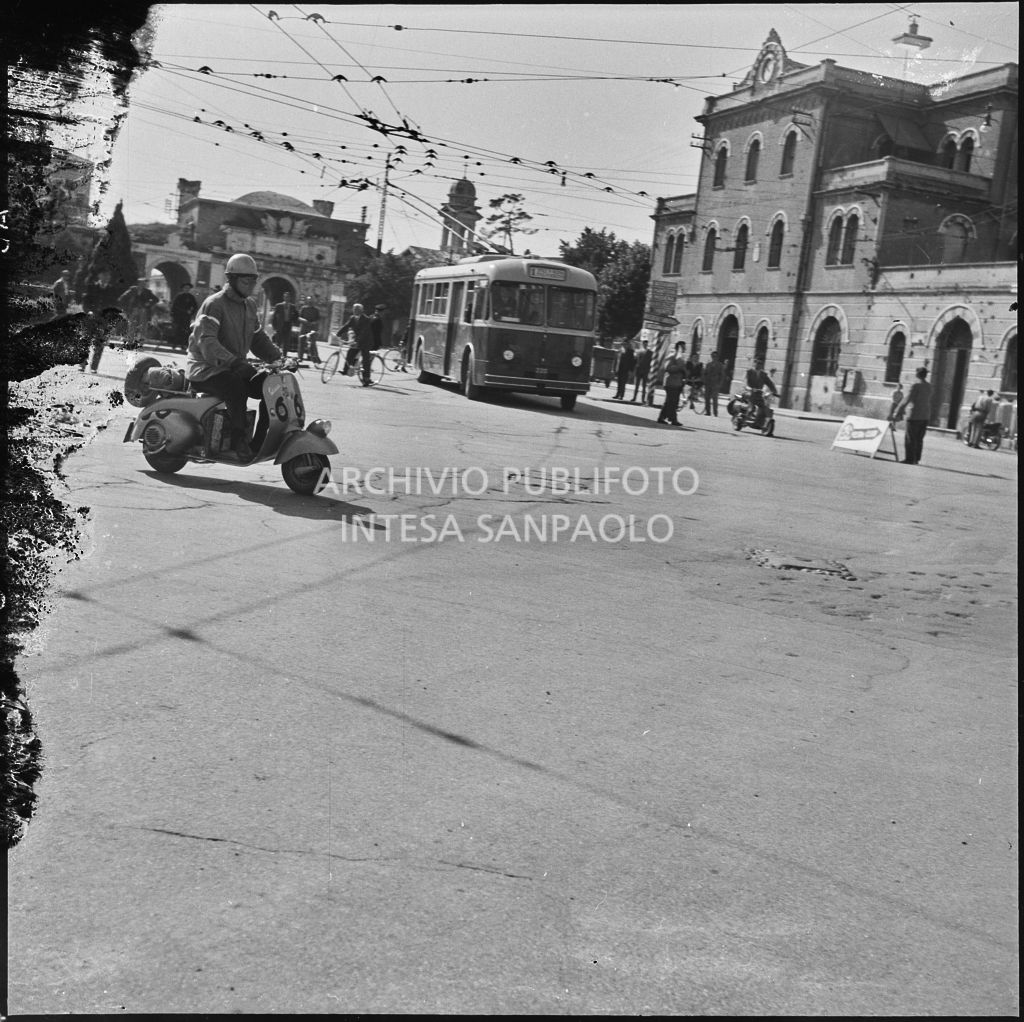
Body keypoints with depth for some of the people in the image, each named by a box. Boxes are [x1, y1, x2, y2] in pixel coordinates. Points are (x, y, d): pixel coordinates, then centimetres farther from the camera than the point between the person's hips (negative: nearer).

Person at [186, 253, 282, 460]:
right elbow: (206, 341, -27)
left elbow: (258, 338, 19)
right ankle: (239, 441, -30)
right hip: (207, 369, -8)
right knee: (236, 386, -36)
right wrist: (233, 361, -43)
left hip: (235, 367, 8)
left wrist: (279, 358, 1)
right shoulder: (214, 304, -13)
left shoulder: (249, 305, 13)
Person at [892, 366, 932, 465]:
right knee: (919, 439, 10)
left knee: (910, 439, -3)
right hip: (925, 416, 7)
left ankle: (909, 459, -4)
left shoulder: (915, 385, -12)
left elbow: (907, 399, -16)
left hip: (914, 416, -7)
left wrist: (897, 411, -13)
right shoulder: (929, 386, 11)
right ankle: (916, 459, 12)